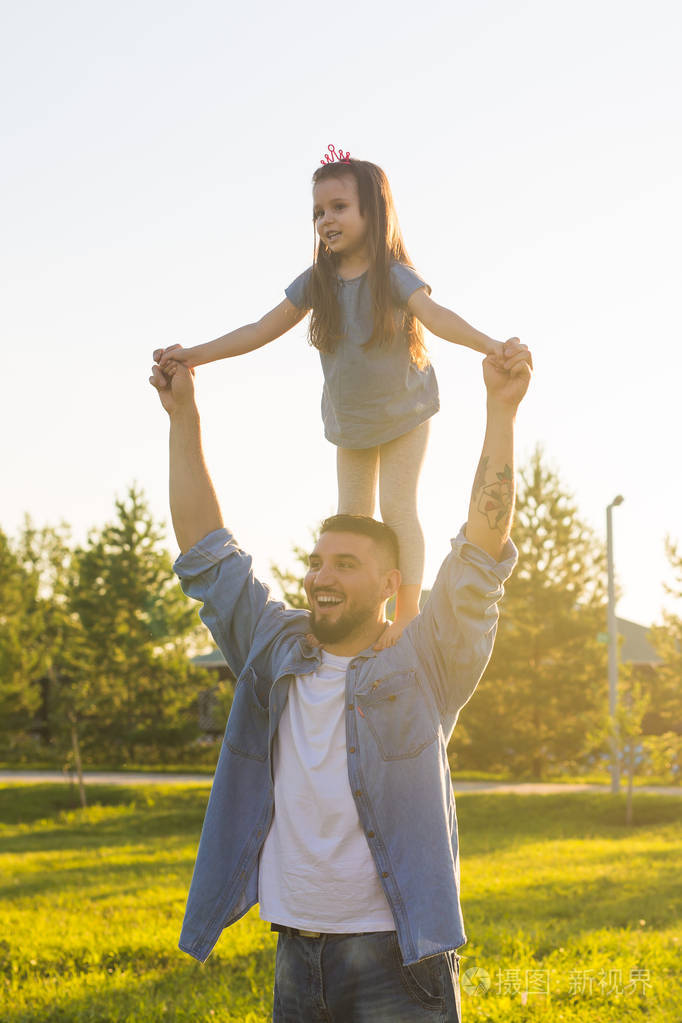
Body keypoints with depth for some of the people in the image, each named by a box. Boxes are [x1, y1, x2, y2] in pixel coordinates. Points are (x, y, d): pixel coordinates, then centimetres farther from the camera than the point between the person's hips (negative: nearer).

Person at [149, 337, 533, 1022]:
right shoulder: (275, 654, 9)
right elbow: (205, 551, 13)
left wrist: (501, 409, -18)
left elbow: (481, 555, -12)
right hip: (296, 960, 5)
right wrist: (183, 415, 13)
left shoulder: (420, 670, -3)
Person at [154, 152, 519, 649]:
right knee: (352, 515, 6)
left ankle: (408, 614, -9)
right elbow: (263, 329, -6)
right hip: (348, 419, 5)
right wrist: (194, 355, -12)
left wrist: (490, 344, -56)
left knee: (398, 507, -11)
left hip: (403, 411, -5)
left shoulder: (394, 276, -23)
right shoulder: (317, 281, -10)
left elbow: (434, 314, -38)